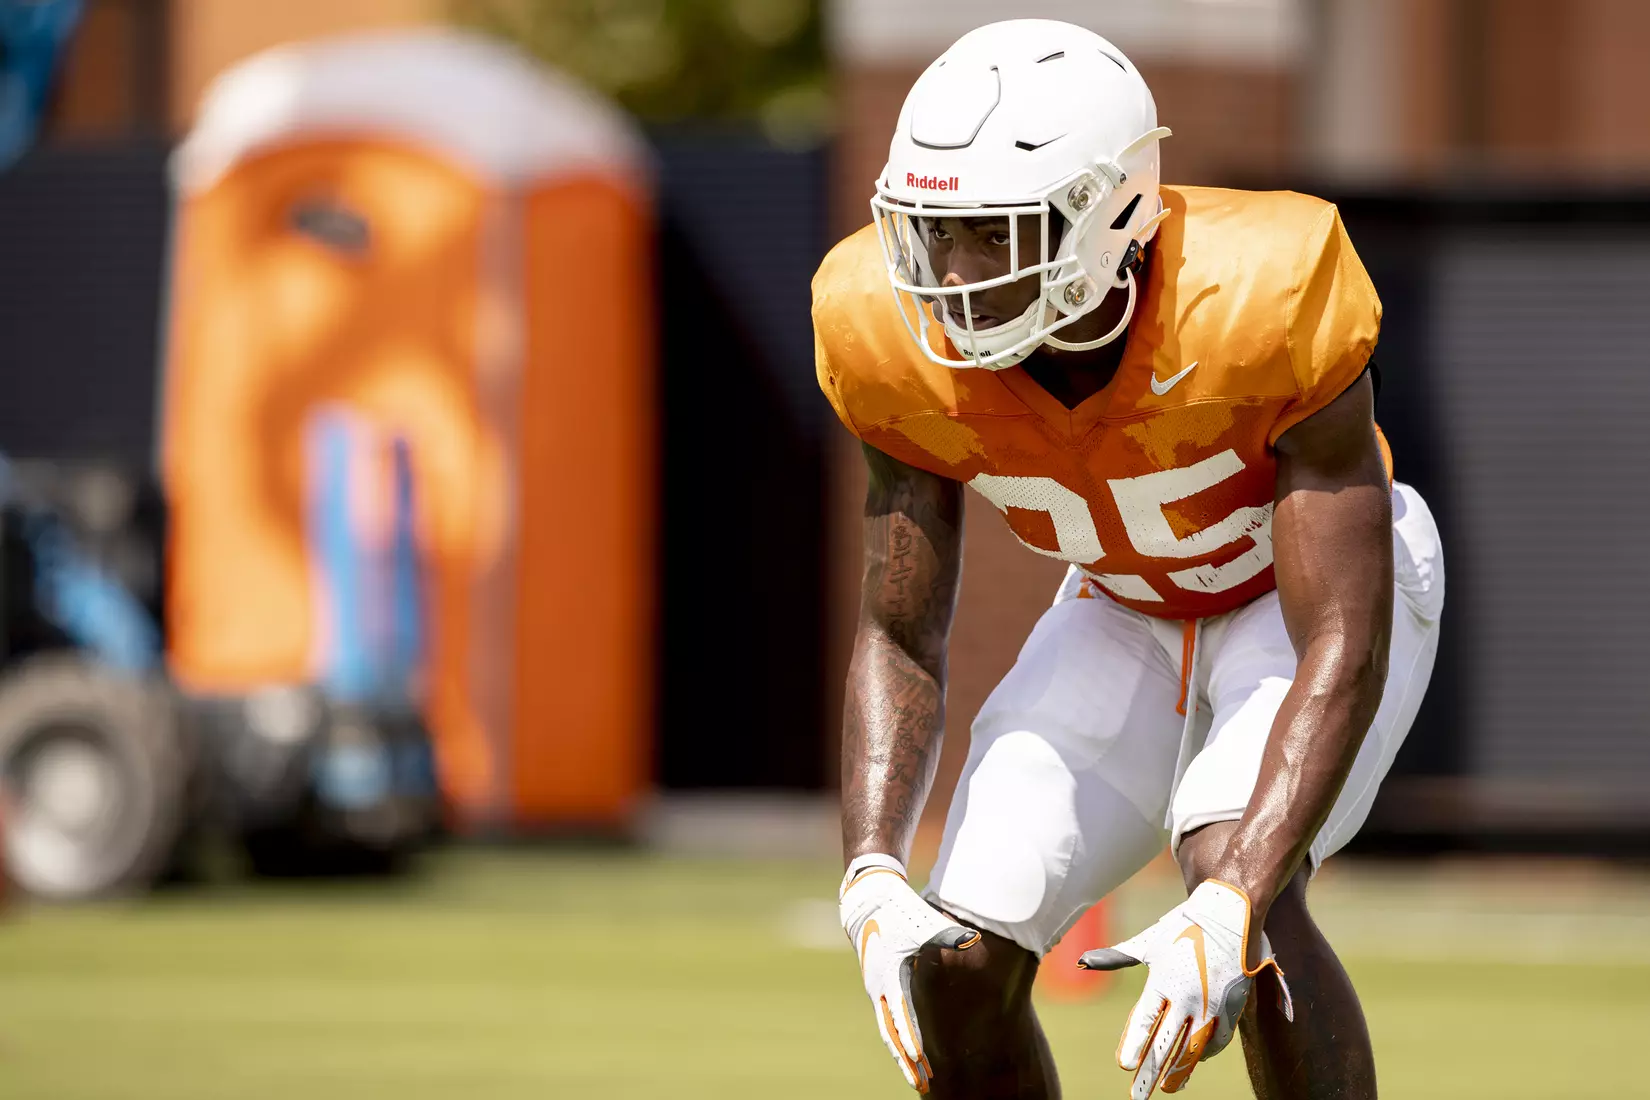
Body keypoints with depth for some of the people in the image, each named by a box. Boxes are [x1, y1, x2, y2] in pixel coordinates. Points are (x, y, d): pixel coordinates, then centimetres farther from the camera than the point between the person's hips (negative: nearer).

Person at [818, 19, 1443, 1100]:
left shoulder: (1258, 309, -37)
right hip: (1126, 610, 5)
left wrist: (1227, 914, -47)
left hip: (1310, 589, -4)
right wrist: (873, 877, -29)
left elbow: (1344, 652, -36)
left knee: (1242, 891, -32)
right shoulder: (909, 346, -23)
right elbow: (901, 636, -12)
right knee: (955, 962, -10)